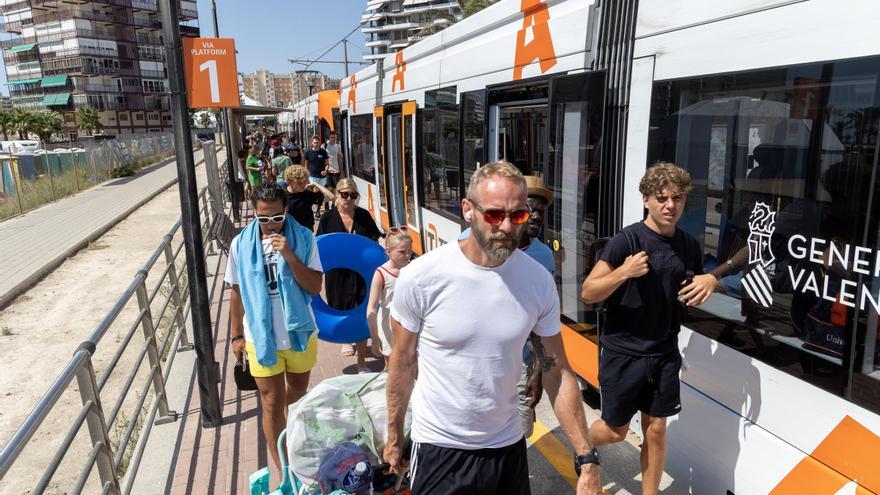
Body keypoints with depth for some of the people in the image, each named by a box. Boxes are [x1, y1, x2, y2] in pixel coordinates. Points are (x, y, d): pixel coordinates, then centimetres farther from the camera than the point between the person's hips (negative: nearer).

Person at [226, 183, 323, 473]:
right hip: (261, 337, -1)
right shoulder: (241, 244, -7)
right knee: (272, 405, 5)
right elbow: (237, 292, 2)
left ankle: (286, 409, 60)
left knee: (298, 390, 24)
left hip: (300, 333, 1)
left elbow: (315, 287, -16)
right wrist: (237, 335, 7)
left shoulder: (303, 239, -11)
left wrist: (289, 255, -28)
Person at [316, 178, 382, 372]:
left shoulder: (363, 215, 0)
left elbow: (374, 240, 9)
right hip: (337, 272, 0)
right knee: (341, 309, 16)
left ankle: (361, 361, 6)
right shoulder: (328, 217, -4)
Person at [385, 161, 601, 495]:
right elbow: (403, 362, -5)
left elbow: (558, 373, -4)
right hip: (438, 448, -2)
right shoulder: (420, 277, -18)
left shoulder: (539, 281, -10)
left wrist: (586, 460, -5)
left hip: (508, 445, 3)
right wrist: (394, 436, 5)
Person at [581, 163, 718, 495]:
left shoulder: (689, 246, 3)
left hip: (664, 354, 4)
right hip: (622, 352, -4)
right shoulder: (626, 240, -15)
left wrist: (710, 281, -5)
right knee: (615, 431, 11)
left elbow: (694, 295, 18)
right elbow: (588, 293, -15)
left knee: (656, 429, 12)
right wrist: (623, 272, -32)